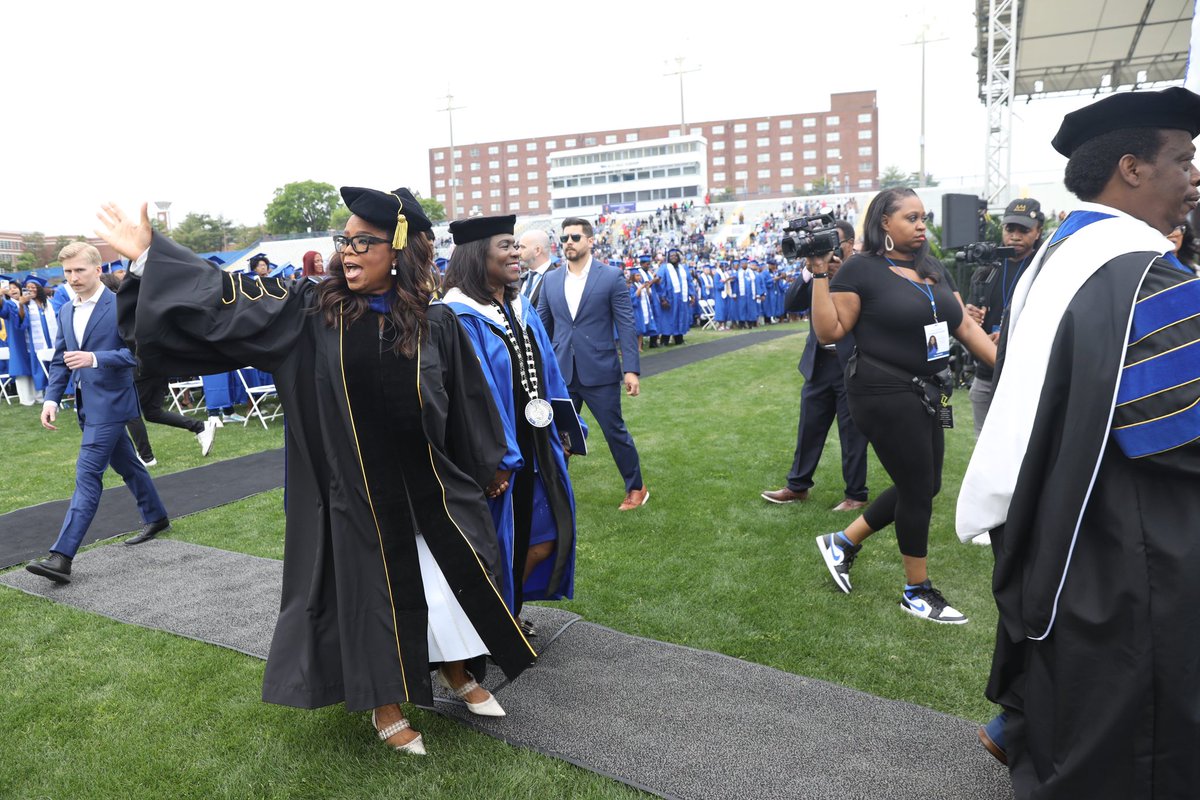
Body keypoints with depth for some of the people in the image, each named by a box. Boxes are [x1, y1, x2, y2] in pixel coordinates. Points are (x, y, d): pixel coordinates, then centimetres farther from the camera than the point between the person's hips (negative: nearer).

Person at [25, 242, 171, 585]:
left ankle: (62, 556, -13)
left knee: (87, 473, -11)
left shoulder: (122, 306, -11)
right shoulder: (66, 312, 12)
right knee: (126, 463, 20)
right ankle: (155, 517, 37)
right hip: (87, 403, 8)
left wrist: (95, 358, -27)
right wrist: (51, 398, 1)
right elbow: (59, 360, 13)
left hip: (109, 402, -8)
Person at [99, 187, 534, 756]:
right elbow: (231, 300, -2)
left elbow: (466, 400, 2)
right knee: (370, 587, 11)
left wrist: (488, 465, 8)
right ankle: (384, 704, 33)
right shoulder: (313, 308, -4)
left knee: (452, 578, 10)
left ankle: (457, 671, 39)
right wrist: (150, 256, -5)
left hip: (429, 486, 1)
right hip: (355, 490, 0)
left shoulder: (435, 322, -5)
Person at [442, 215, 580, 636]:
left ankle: (510, 606, 38)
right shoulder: (462, 317, -17)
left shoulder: (521, 310, 8)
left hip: (534, 445, 8)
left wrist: (560, 433, 13)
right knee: (498, 541, 8)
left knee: (547, 535, 14)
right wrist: (496, 460, -23)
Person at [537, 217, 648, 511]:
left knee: (615, 432, 7)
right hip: (560, 373, 3)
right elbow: (542, 325, 11)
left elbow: (626, 325, -6)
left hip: (600, 371, -3)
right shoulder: (551, 280, 7)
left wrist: (631, 369, -12)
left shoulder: (611, 276, -4)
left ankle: (636, 488, 25)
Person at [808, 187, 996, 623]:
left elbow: (966, 326, 11)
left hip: (926, 394, 8)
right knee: (917, 488, 0)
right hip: (885, 394, -8)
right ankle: (917, 592, 20)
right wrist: (820, 275, -17)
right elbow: (829, 331, -12)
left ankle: (842, 542, 30)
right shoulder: (861, 269, -9)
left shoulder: (934, 271, 12)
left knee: (923, 486, 13)